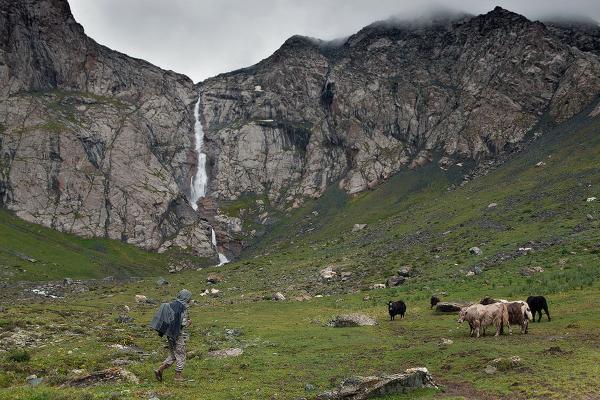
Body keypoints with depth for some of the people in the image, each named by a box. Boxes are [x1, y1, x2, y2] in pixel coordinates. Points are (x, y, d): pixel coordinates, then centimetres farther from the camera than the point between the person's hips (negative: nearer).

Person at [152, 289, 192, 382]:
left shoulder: (171, 305, 8)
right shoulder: (183, 308, -15)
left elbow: (167, 320, 11)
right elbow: (183, 324, -19)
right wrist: (189, 322, 3)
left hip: (169, 334, 7)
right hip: (179, 335, -7)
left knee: (172, 355, 17)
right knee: (180, 355, 8)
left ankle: (160, 370, 5)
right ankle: (178, 375, 13)